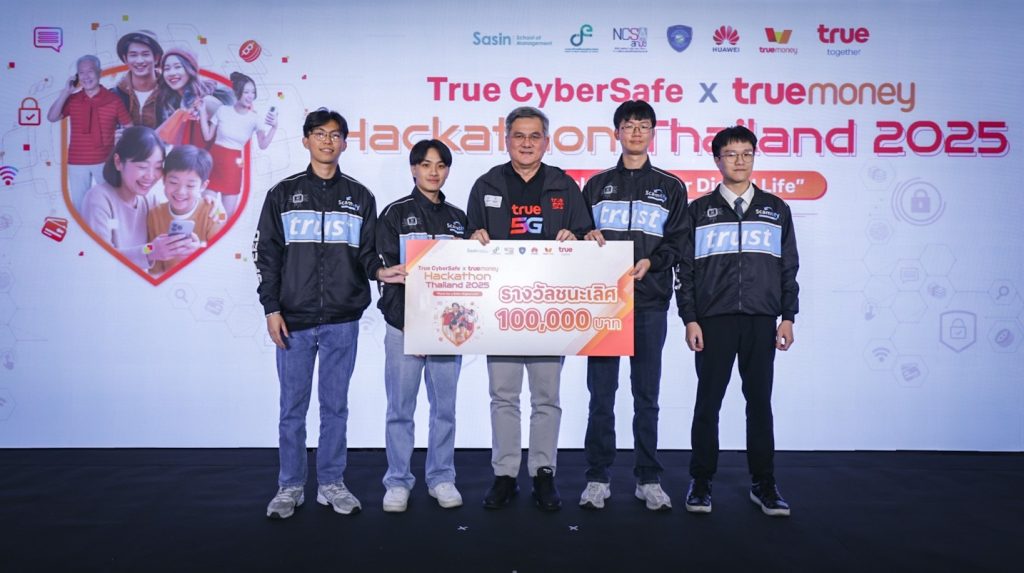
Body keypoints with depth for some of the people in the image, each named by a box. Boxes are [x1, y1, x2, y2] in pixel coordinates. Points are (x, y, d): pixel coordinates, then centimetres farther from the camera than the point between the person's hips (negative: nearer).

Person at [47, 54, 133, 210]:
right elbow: (52, 117, -7)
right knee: (79, 205, 8)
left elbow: (129, 128, 4)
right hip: (77, 163, 2)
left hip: (105, 161, -2)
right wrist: (65, 92, -9)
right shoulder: (72, 99, 4)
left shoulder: (113, 100, -2)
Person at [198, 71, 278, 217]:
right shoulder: (222, 110, -3)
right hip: (214, 160, 0)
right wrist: (202, 112, -2)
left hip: (233, 166, 0)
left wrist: (274, 127, -27)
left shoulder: (254, 118, -4)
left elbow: (263, 145, -14)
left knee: (228, 213, 1)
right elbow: (207, 136, 3)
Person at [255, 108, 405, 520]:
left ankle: (332, 484, 20)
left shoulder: (360, 197, 8)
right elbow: (267, 255, 4)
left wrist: (379, 271, -15)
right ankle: (290, 487, 19)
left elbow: (366, 253, 8)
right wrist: (272, 308, -3)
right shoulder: (283, 194, 6)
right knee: (293, 407, 7)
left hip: (342, 320, 1)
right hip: (294, 319, -1)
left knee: (335, 405, 8)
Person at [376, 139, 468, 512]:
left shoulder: (458, 217, 14)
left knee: (444, 407, 8)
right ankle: (398, 482, 14)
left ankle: (441, 478, 20)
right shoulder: (395, 214, 3)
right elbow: (388, 267, -4)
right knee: (400, 409, 2)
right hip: (404, 324, -3)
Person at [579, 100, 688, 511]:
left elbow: (677, 243, 5)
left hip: (650, 301, 0)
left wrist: (650, 263, -12)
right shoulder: (597, 185, 15)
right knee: (601, 392, 2)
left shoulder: (670, 187, 12)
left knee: (647, 395, 4)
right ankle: (598, 477, 10)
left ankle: (648, 478, 13)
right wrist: (588, 237, -7)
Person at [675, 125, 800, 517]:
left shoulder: (776, 209, 12)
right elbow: (685, 269, 4)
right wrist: (689, 319, -4)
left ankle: (763, 484, 15)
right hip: (713, 321, -1)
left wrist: (788, 316, 5)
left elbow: (789, 268, 12)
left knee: (759, 402, 5)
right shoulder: (699, 210, 6)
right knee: (708, 402, 2)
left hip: (761, 322, 2)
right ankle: (701, 483, 12)